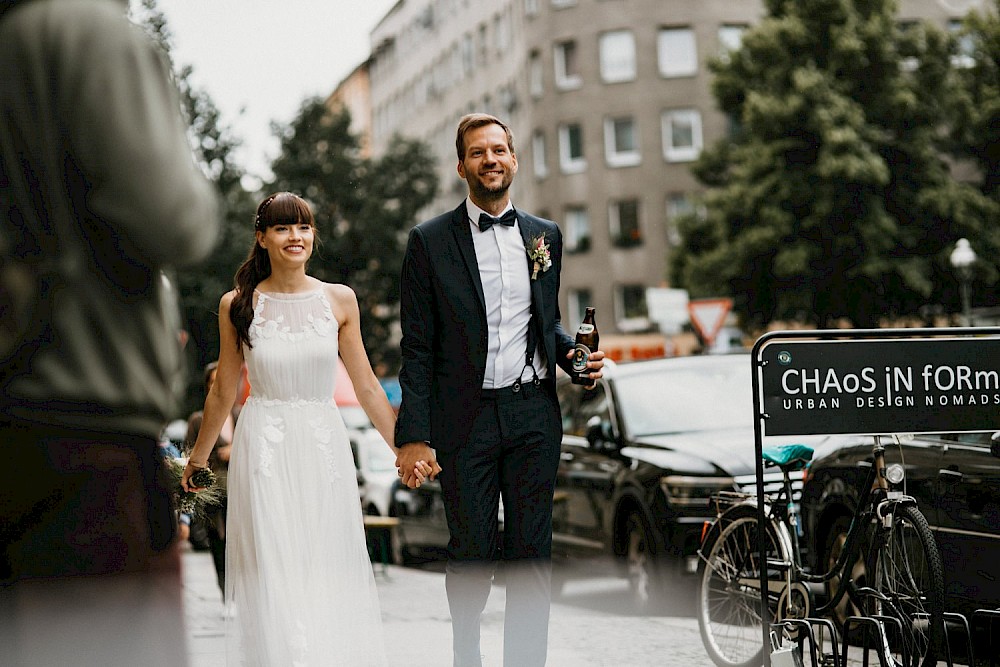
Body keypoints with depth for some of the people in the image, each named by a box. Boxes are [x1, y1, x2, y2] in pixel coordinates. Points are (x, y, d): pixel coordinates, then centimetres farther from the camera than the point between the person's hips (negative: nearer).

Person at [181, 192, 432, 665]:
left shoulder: (339, 300, 2)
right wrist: (197, 460, 16)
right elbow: (223, 392, 9)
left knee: (330, 570, 4)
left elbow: (366, 386, 6)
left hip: (324, 445, 1)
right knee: (273, 577, -2)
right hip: (264, 448, -1)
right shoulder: (238, 305, -1)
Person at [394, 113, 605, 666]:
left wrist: (572, 353, -1)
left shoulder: (544, 236, 12)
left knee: (532, 553, 4)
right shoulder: (430, 241, 0)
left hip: (533, 416, 3)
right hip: (466, 420, -3)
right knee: (471, 553, 5)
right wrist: (413, 436, -9)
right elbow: (417, 348, -3)